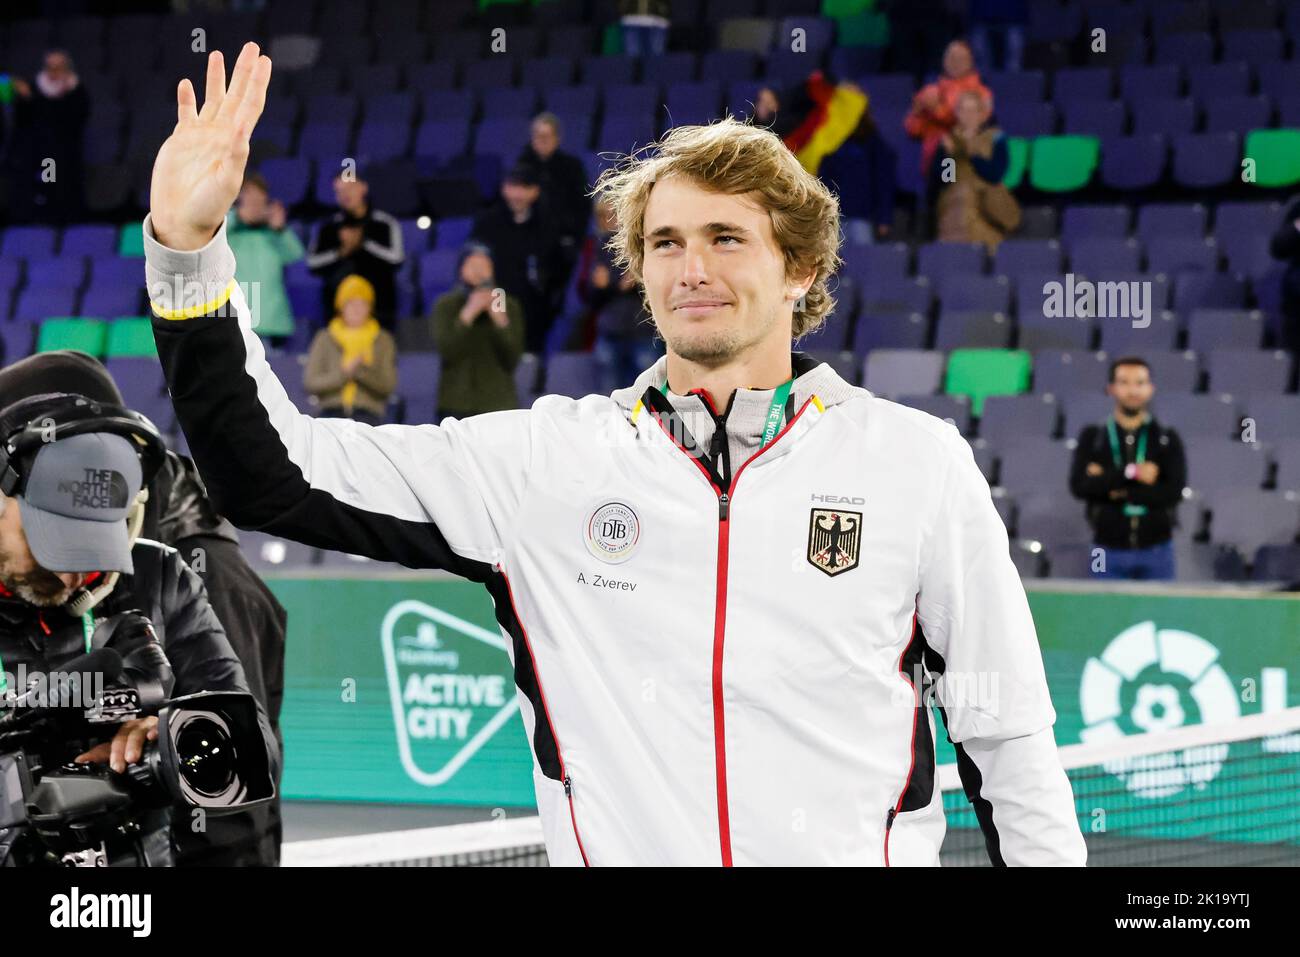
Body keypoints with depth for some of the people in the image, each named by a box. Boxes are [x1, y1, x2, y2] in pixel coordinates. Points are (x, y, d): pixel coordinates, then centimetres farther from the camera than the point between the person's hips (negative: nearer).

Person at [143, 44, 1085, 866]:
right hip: (618, 849, 1)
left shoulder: (917, 462, 4)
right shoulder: (548, 461, 5)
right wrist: (187, 250, -4)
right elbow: (272, 475, 3)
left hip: (863, 851, 0)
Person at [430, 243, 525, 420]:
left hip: (499, 405, 1)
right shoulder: (445, 306, 3)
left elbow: (513, 358, -3)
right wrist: (468, 313, -18)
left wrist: (500, 320, -15)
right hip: (457, 406, -1)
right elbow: (446, 350, -11)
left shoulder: (509, 306, 6)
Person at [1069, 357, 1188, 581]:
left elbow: (1174, 492, -10)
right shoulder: (1092, 437, 4)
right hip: (1110, 552, 0)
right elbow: (1079, 486, -10)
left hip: (1156, 552, 0)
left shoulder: (1167, 439, 4)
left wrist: (1113, 488, -13)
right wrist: (1131, 473, -17)